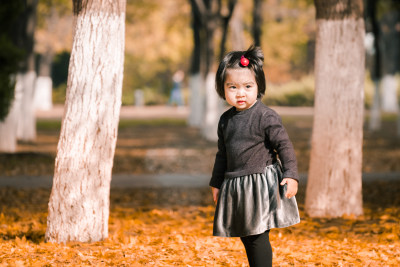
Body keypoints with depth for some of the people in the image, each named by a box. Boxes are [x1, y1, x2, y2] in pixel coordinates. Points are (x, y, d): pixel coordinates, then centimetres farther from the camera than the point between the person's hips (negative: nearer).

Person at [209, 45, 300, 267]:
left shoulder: (266, 117, -11)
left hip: (261, 185, -7)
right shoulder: (226, 120, 8)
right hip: (235, 187, 7)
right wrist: (216, 183, 23)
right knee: (245, 237, 12)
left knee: (258, 237, -8)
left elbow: (284, 145, -10)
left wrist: (291, 175, -19)